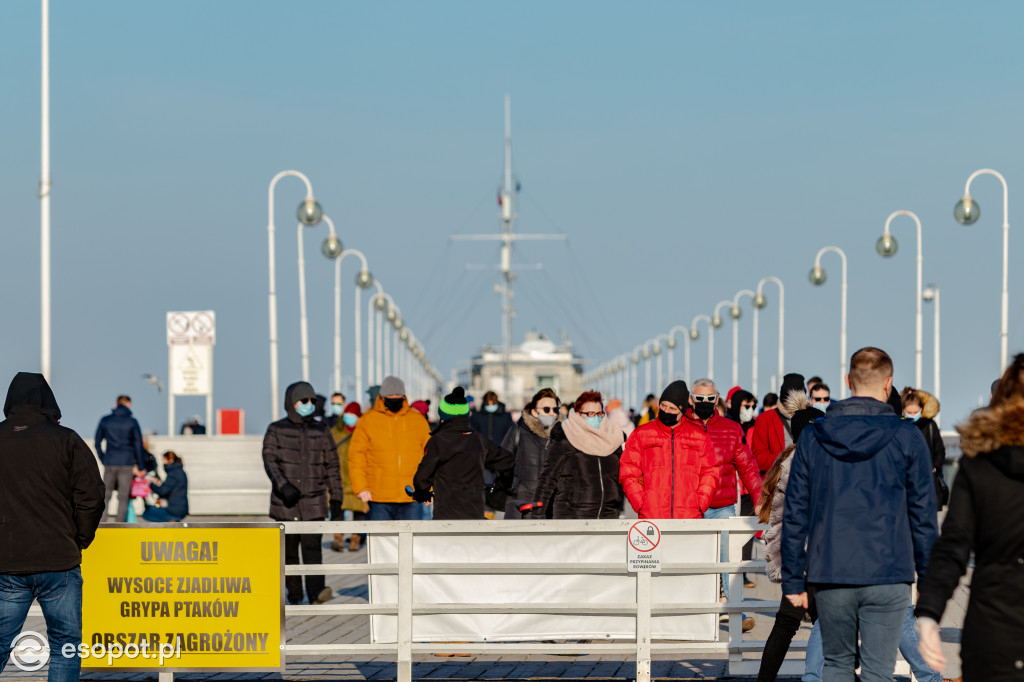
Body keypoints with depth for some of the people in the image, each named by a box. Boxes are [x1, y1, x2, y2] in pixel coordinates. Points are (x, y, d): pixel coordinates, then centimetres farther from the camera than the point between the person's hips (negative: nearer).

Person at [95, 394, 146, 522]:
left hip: (109, 464, 2)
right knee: (123, 497, 2)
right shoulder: (132, 422, -1)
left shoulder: (105, 420, 6)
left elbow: (97, 443, 8)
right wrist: (141, 467, 6)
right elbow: (138, 445, 0)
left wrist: (103, 460, 14)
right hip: (127, 464, -2)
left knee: (105, 496, 7)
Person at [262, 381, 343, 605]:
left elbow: (332, 467, 13)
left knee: (312, 545, -16)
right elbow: (269, 460, -9)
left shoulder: (321, 431, 10)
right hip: (286, 502, 0)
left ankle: (316, 591, -27)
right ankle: (294, 594, 18)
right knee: (289, 550, 5)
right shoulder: (277, 430, 4)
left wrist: (336, 500, 8)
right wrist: (283, 485, -26)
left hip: (314, 502, 0)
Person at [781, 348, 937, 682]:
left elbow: (795, 514, 5)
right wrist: (930, 578, 6)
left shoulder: (812, 437, 4)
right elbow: (923, 514, -1)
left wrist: (793, 579, 10)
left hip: (829, 578, 2)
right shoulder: (906, 438, -3)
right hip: (887, 578, -2)